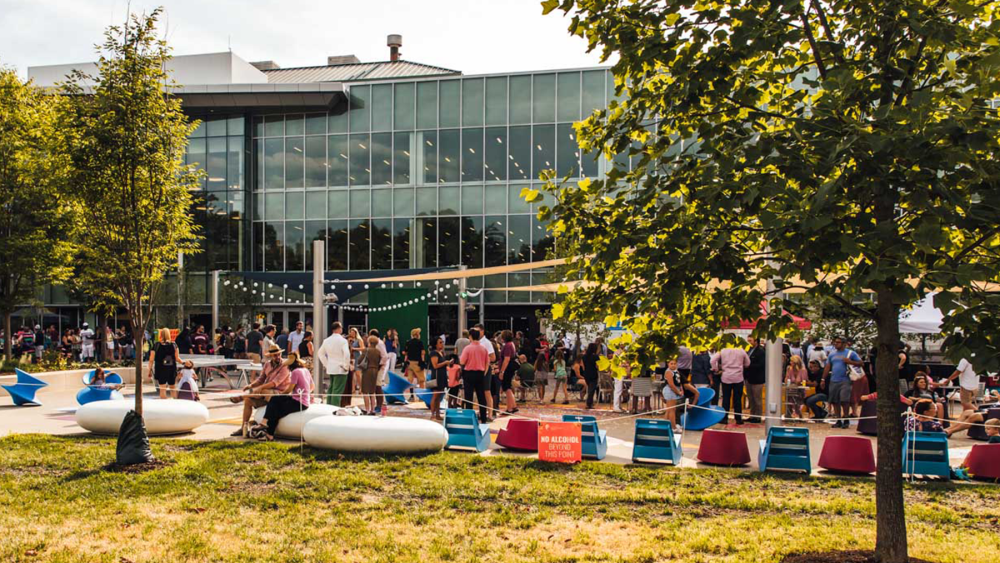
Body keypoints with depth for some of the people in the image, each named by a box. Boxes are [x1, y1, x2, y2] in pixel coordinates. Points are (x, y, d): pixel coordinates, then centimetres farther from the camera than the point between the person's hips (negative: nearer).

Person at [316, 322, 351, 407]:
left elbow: (320, 353, 17)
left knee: (331, 389, 17)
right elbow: (347, 354, -23)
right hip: (340, 369, -7)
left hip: (330, 369, 7)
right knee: (337, 391, -6)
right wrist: (346, 366, -11)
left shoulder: (327, 340, 8)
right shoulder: (342, 340, -13)